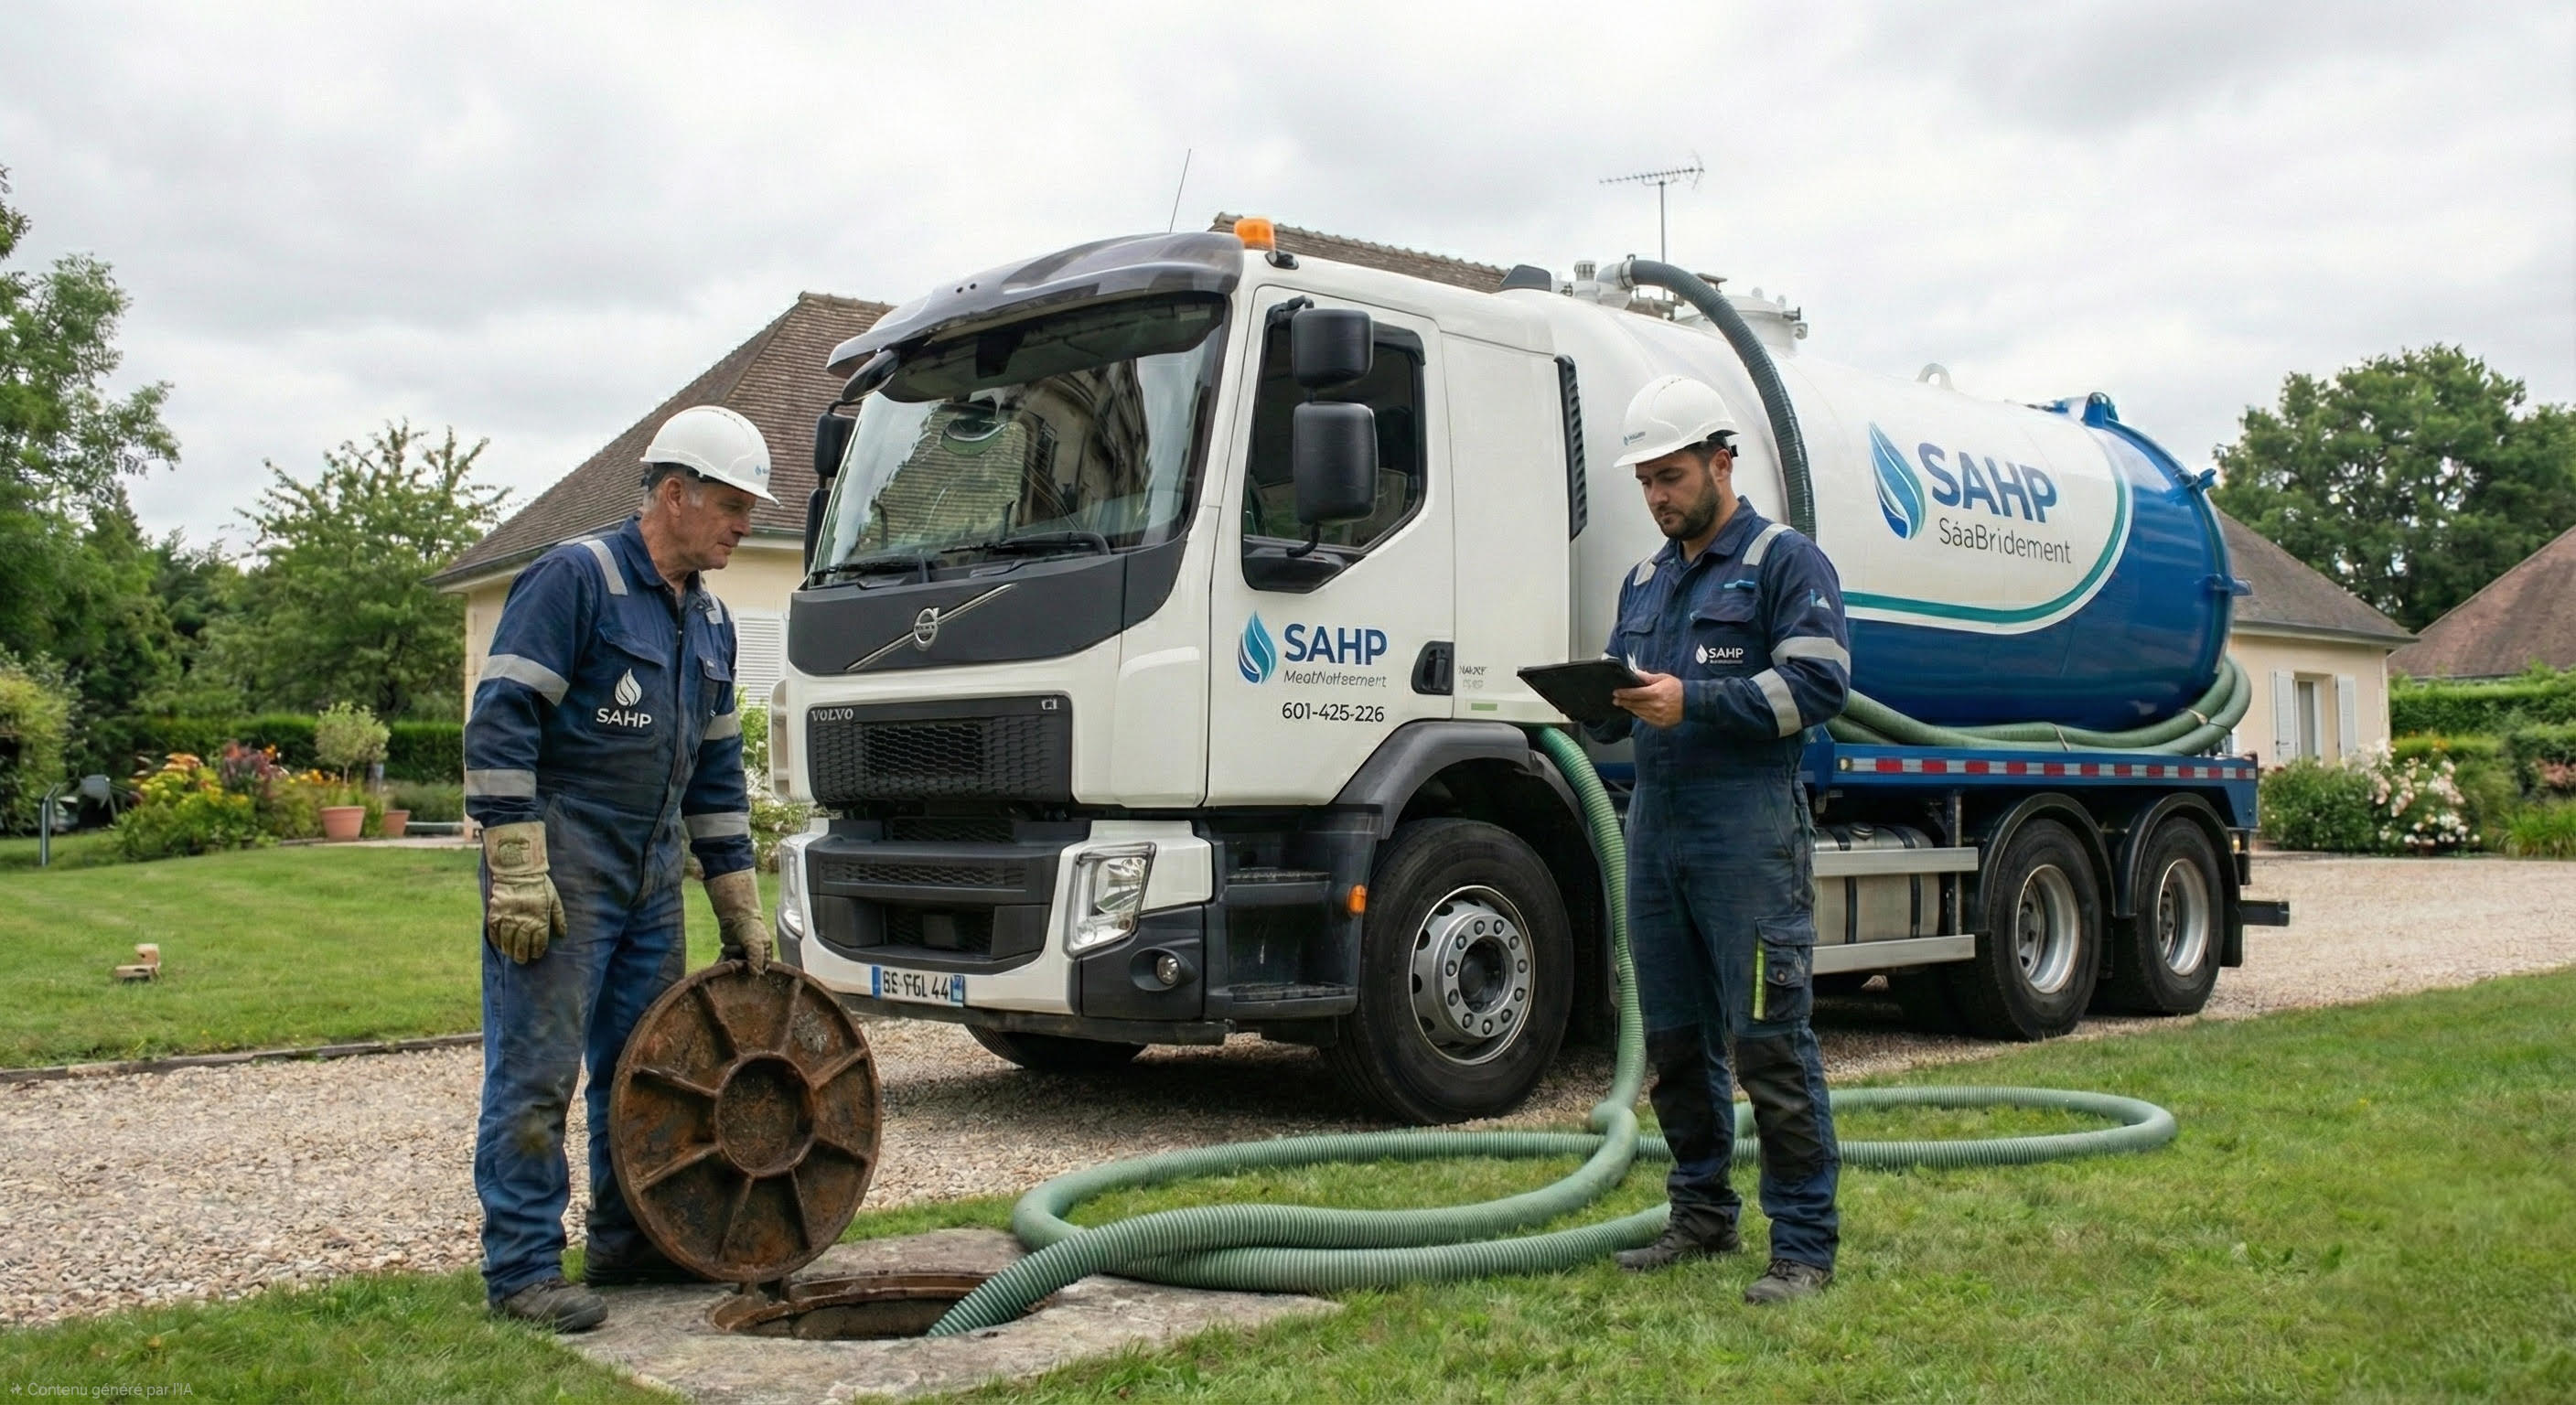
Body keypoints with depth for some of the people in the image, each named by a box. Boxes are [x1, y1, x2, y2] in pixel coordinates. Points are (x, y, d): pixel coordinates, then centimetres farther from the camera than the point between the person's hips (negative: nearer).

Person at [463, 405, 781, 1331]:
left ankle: (628, 1239, 26)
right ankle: (522, 1270, 4)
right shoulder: (575, 579, -10)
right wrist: (517, 872, -21)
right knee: (534, 1074, -4)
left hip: (652, 880, 8)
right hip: (562, 873, -8)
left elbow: (717, 768, 20)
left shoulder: (707, 618, 15)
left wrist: (739, 906, 17)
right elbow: (501, 722, -16)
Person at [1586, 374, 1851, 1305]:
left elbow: (1817, 683, -13)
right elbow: (1621, 698, 23)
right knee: (1673, 1040, 12)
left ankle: (1804, 1244, 0)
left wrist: (1691, 701, -20)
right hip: (1655, 820, 7)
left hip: (1749, 825, -7)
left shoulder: (1785, 561, -1)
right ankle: (1702, 1215, 25)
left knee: (1769, 1040, -7)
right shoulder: (1645, 580, 21)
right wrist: (1604, 703, -1)